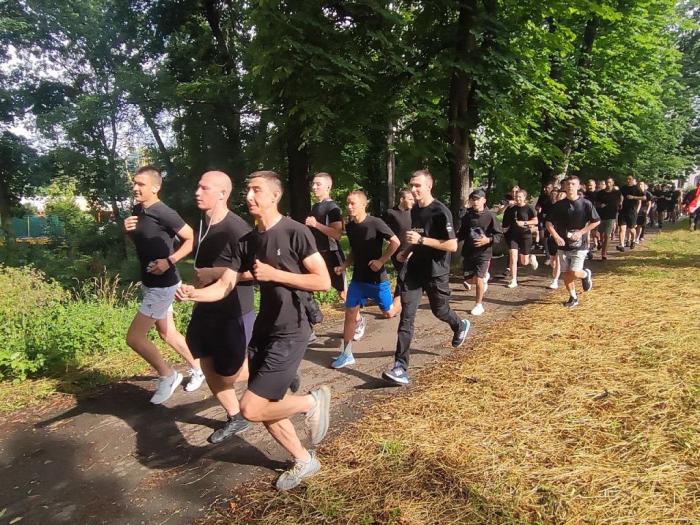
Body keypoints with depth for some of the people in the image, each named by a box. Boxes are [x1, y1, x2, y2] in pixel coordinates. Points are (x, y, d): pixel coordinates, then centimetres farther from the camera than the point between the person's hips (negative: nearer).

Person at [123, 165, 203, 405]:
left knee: (134, 337, -4)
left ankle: (168, 375, 15)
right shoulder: (137, 211, 5)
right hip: (148, 283, 9)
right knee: (168, 334, 18)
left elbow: (191, 239, -15)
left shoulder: (165, 214, -20)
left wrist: (169, 261, -23)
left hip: (163, 285, -9)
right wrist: (128, 230, -3)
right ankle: (198, 369, 34)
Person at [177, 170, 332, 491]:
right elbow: (224, 287, 1)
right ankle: (304, 461, 35)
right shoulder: (247, 241, 7)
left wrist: (275, 274, -17)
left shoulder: (294, 232, -13)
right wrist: (193, 293, -18)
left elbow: (323, 281, -16)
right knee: (266, 409, 13)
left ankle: (313, 401, 13)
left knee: (251, 410, -10)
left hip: (290, 333, -7)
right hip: (263, 330, 8)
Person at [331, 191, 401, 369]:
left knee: (389, 313, 8)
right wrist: (344, 266, 0)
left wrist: (381, 260, -17)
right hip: (358, 279, 5)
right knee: (350, 314, 1)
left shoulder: (375, 223, -17)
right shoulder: (349, 226, 2)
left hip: (377, 278, -5)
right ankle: (346, 355, 9)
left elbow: (395, 242, -14)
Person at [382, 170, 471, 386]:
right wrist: (407, 251, 5)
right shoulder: (414, 210, 8)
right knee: (406, 317, -5)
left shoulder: (440, 211, -16)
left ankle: (460, 326, 52)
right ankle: (400, 367, -6)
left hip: (436, 272, -5)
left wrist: (422, 240, -24)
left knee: (440, 311, 16)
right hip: (414, 270, 5)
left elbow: (452, 246, -20)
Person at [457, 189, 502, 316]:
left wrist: (488, 240, -23)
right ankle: (484, 277, 41)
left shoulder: (490, 216, -9)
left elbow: (499, 234, -6)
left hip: (483, 252, -4)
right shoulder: (467, 216, 2)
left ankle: (479, 305, 12)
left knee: (478, 279, -7)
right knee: (469, 280, 6)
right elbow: (462, 233, 12)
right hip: (468, 252, 4)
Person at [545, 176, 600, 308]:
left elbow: (596, 221, 0)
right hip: (563, 245, 3)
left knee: (574, 273, -13)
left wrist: (581, 232, -11)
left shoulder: (586, 204, -6)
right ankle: (573, 298, 26)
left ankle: (586, 274, 22)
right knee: (565, 274, 6)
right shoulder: (559, 205, 0)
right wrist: (556, 237, -13)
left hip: (579, 245, -3)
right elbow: (549, 223, 3)